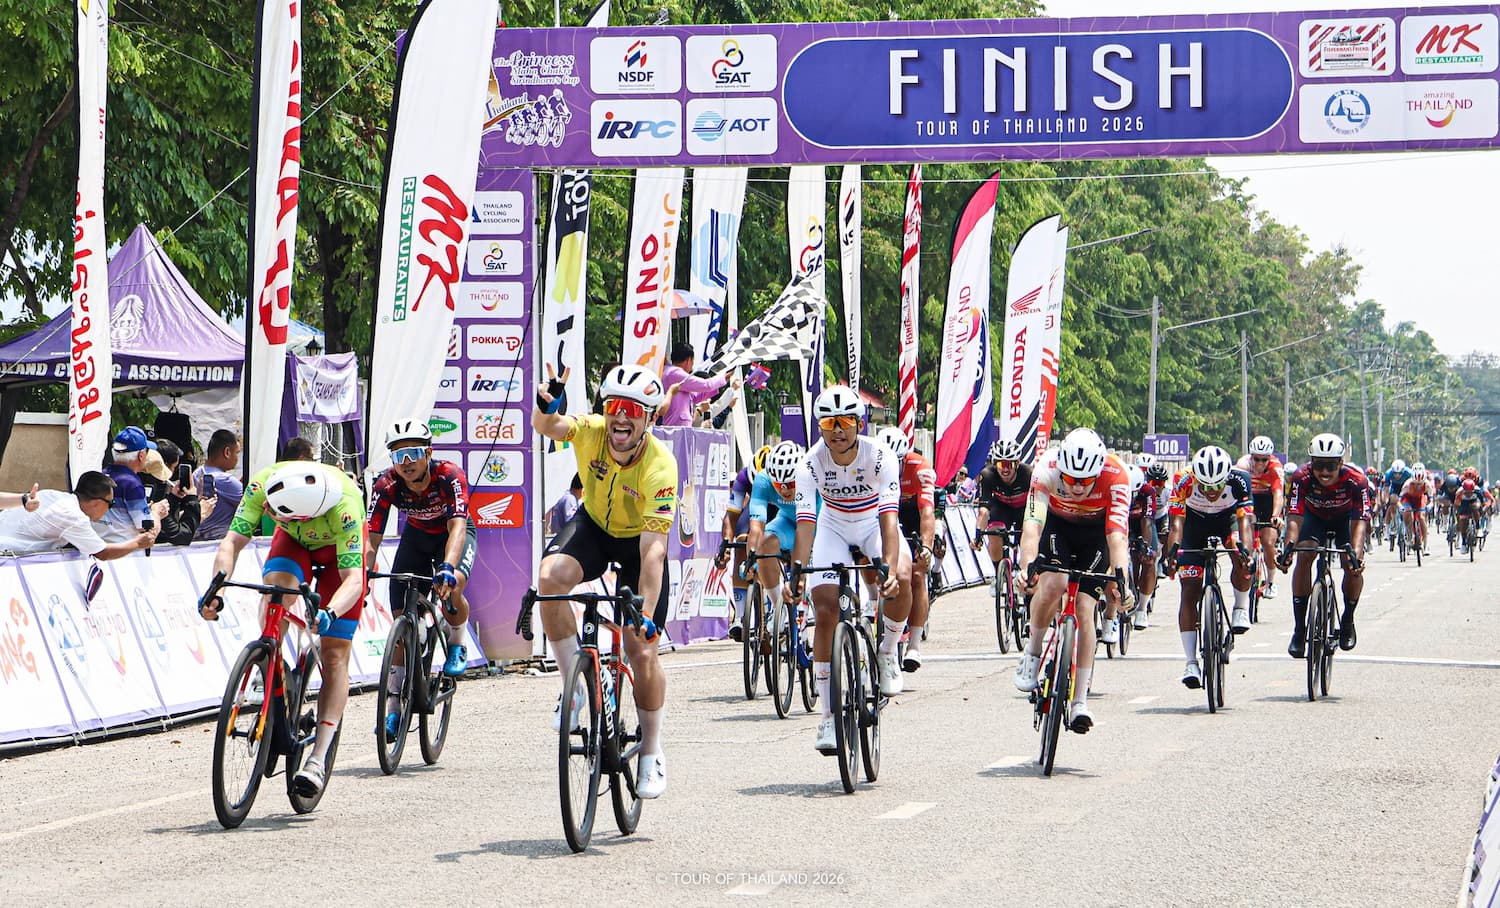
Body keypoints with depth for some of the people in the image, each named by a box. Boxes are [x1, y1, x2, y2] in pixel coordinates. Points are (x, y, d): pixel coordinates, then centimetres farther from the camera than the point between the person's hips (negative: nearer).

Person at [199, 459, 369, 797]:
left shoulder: (344, 507, -44)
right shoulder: (263, 484, -36)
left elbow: (353, 577, -46)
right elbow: (233, 540, -34)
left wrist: (329, 613, -65)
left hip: (339, 547, -3)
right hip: (294, 541, 3)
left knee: (334, 655, -11)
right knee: (275, 585, -32)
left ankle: (318, 759, -12)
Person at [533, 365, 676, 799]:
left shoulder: (659, 466, -32)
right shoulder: (591, 430, -22)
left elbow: (653, 549, -36)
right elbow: (548, 427, -41)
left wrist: (646, 612, -42)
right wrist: (545, 409, -65)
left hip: (639, 540, -2)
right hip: (594, 525, 2)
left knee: (642, 651, -7)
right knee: (551, 576, -31)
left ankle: (652, 754, 14)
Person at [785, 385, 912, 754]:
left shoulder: (881, 457, -29)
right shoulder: (812, 463, -25)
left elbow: (889, 517, -37)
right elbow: (805, 522, -31)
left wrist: (890, 568, -52)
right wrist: (795, 574, -45)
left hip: (874, 523, -1)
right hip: (834, 526, 1)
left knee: (901, 580, -31)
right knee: (826, 608, -15)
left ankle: (888, 653, -1)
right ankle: (829, 716, -8)